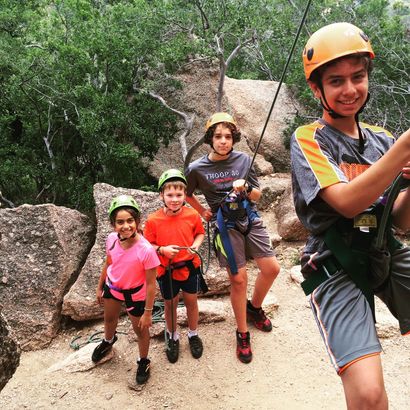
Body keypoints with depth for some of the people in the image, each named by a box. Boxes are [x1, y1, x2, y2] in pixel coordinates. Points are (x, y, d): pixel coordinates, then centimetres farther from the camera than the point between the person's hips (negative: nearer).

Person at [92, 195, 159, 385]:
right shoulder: (111, 239, -21)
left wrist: (148, 312, -17)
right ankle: (108, 341, 66)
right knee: (109, 319, 32)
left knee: (140, 330, 17)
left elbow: (150, 284, -25)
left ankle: (144, 362, 47)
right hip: (112, 287, 5)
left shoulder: (146, 250, -36)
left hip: (135, 295, -5)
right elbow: (108, 263, 0)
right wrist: (100, 287, 11)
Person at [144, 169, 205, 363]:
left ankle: (193, 334, 42)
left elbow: (200, 233, 5)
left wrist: (196, 245, -14)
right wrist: (162, 250, -25)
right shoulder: (153, 220, -17)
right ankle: (172, 337, 42)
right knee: (171, 303, 17)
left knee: (191, 301, 17)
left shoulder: (192, 215, -13)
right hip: (166, 270, -1)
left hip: (190, 267, 1)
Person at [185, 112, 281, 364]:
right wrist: (204, 212, 8)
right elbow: (187, 194, 12)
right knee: (239, 279, -3)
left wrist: (246, 188, -17)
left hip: (250, 220, 3)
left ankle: (254, 308, 31)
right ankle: (243, 334, 16)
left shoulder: (244, 160, -2)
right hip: (226, 226, -3)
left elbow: (257, 195, 3)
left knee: (272, 268, 1)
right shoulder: (197, 168, -7)